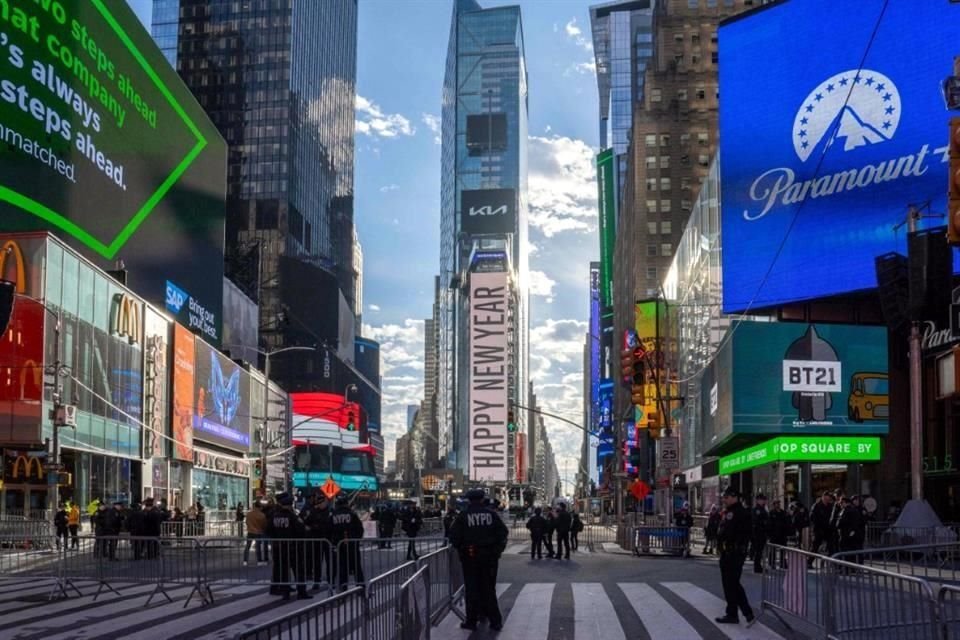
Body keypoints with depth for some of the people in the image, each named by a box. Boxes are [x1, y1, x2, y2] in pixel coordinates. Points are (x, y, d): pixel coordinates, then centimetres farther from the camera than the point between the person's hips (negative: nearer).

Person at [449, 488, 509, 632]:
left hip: (470, 557, -2)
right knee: (489, 589, 10)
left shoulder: (463, 516, -7)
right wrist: (498, 549, 7)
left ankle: (471, 621, 10)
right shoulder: (491, 514, -2)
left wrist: (460, 549, 9)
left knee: (471, 589, 7)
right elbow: (503, 532, -3)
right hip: (490, 557, 2)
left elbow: (454, 536, -8)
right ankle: (495, 621, 9)